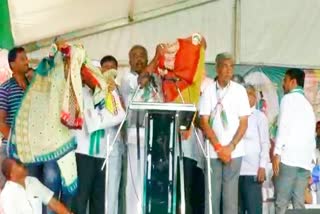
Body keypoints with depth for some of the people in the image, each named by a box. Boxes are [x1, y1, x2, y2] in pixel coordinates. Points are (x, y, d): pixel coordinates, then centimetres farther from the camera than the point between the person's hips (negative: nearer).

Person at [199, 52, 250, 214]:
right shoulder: (209, 90, 2)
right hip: (212, 151, 0)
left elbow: (244, 122, 2)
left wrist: (230, 147, -9)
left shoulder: (239, 90, 2)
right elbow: (204, 121, -1)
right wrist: (218, 147, -9)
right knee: (212, 193, 1)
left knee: (230, 194, -1)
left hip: (233, 151, 0)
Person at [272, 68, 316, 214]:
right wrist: (310, 159, 19)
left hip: (288, 158, -6)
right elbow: (311, 134, 20)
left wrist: (276, 153, -11)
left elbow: (283, 126, -8)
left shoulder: (289, 98, 4)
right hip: (305, 160, 7)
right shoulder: (307, 104, 23)